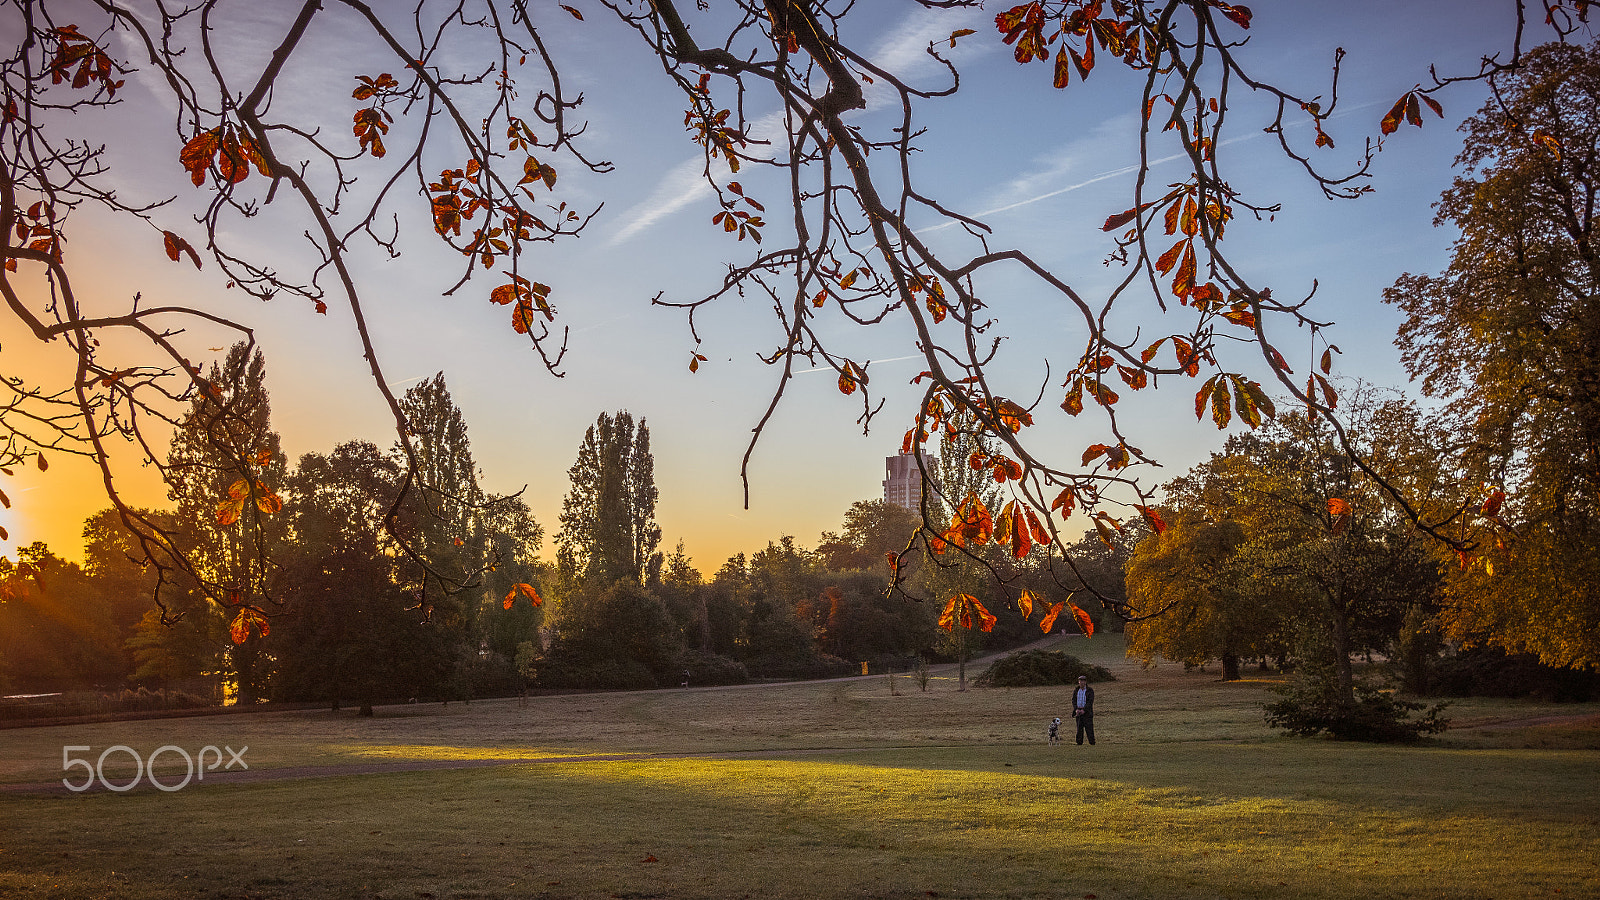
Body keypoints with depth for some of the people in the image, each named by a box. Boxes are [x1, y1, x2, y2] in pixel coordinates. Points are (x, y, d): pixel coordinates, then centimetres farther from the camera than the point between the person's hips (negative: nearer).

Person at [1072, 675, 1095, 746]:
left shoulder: (1090, 690, -2)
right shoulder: (1076, 691, 11)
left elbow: (1090, 701, -11)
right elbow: (1074, 701, 4)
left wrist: (1084, 710, -20)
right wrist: (1076, 709, -13)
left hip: (1086, 711, -4)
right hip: (1078, 711, 4)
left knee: (1089, 728, -7)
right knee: (1079, 727, 4)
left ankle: (1092, 743, -5)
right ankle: (1079, 743, 8)